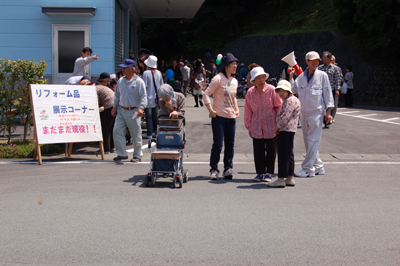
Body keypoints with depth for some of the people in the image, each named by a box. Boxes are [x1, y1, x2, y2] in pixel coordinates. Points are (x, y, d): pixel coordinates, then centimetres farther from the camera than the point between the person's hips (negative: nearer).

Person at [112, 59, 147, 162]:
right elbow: (117, 94, 19)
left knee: (136, 135, 2)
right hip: (121, 110, 5)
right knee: (117, 131, -3)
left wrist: (141, 108, -26)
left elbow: (144, 96, -14)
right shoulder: (120, 81, 10)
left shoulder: (139, 81, -8)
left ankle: (137, 155, 16)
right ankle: (121, 154, 6)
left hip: (133, 112, -5)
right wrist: (114, 107, 12)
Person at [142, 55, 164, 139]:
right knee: (155, 115, 13)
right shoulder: (159, 73, 4)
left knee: (148, 116, -1)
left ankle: (149, 134, 1)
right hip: (156, 98, 6)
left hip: (149, 98, -6)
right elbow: (162, 85, 9)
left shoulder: (146, 73, -13)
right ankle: (156, 132, 19)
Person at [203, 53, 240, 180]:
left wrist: (236, 109, 15)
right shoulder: (218, 79, -7)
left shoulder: (234, 81, 15)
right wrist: (210, 110, -14)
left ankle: (228, 168, 19)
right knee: (217, 144, -4)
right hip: (219, 117, -6)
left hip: (231, 117, 6)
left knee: (230, 144, 9)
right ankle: (214, 170, 5)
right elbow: (206, 94, -10)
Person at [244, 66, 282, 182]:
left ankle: (269, 173, 18)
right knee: (258, 151, 6)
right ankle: (260, 172, 19)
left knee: (271, 150, 5)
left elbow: (279, 107, 0)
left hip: (271, 126, -2)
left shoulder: (272, 90, -7)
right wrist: (249, 127, 12)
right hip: (256, 127, 2)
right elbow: (248, 111, 10)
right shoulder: (250, 92, 1)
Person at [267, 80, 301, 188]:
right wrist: (278, 128, 12)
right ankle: (290, 178, 17)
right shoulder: (286, 101, 20)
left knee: (283, 154, -8)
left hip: (286, 130, -11)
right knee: (288, 154, 12)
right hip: (287, 130, 11)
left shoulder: (291, 100, -14)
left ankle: (281, 179, -6)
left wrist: (277, 127, -8)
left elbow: (285, 117, -20)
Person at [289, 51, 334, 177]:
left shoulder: (322, 75, -3)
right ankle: (318, 167, 20)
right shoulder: (301, 76, 8)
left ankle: (308, 169, -5)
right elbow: (292, 90, 10)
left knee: (313, 141, -7)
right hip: (304, 112, 5)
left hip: (317, 112, -5)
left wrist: (328, 111, -6)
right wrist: (291, 76, 1)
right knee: (307, 141, 9)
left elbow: (327, 93, -2)